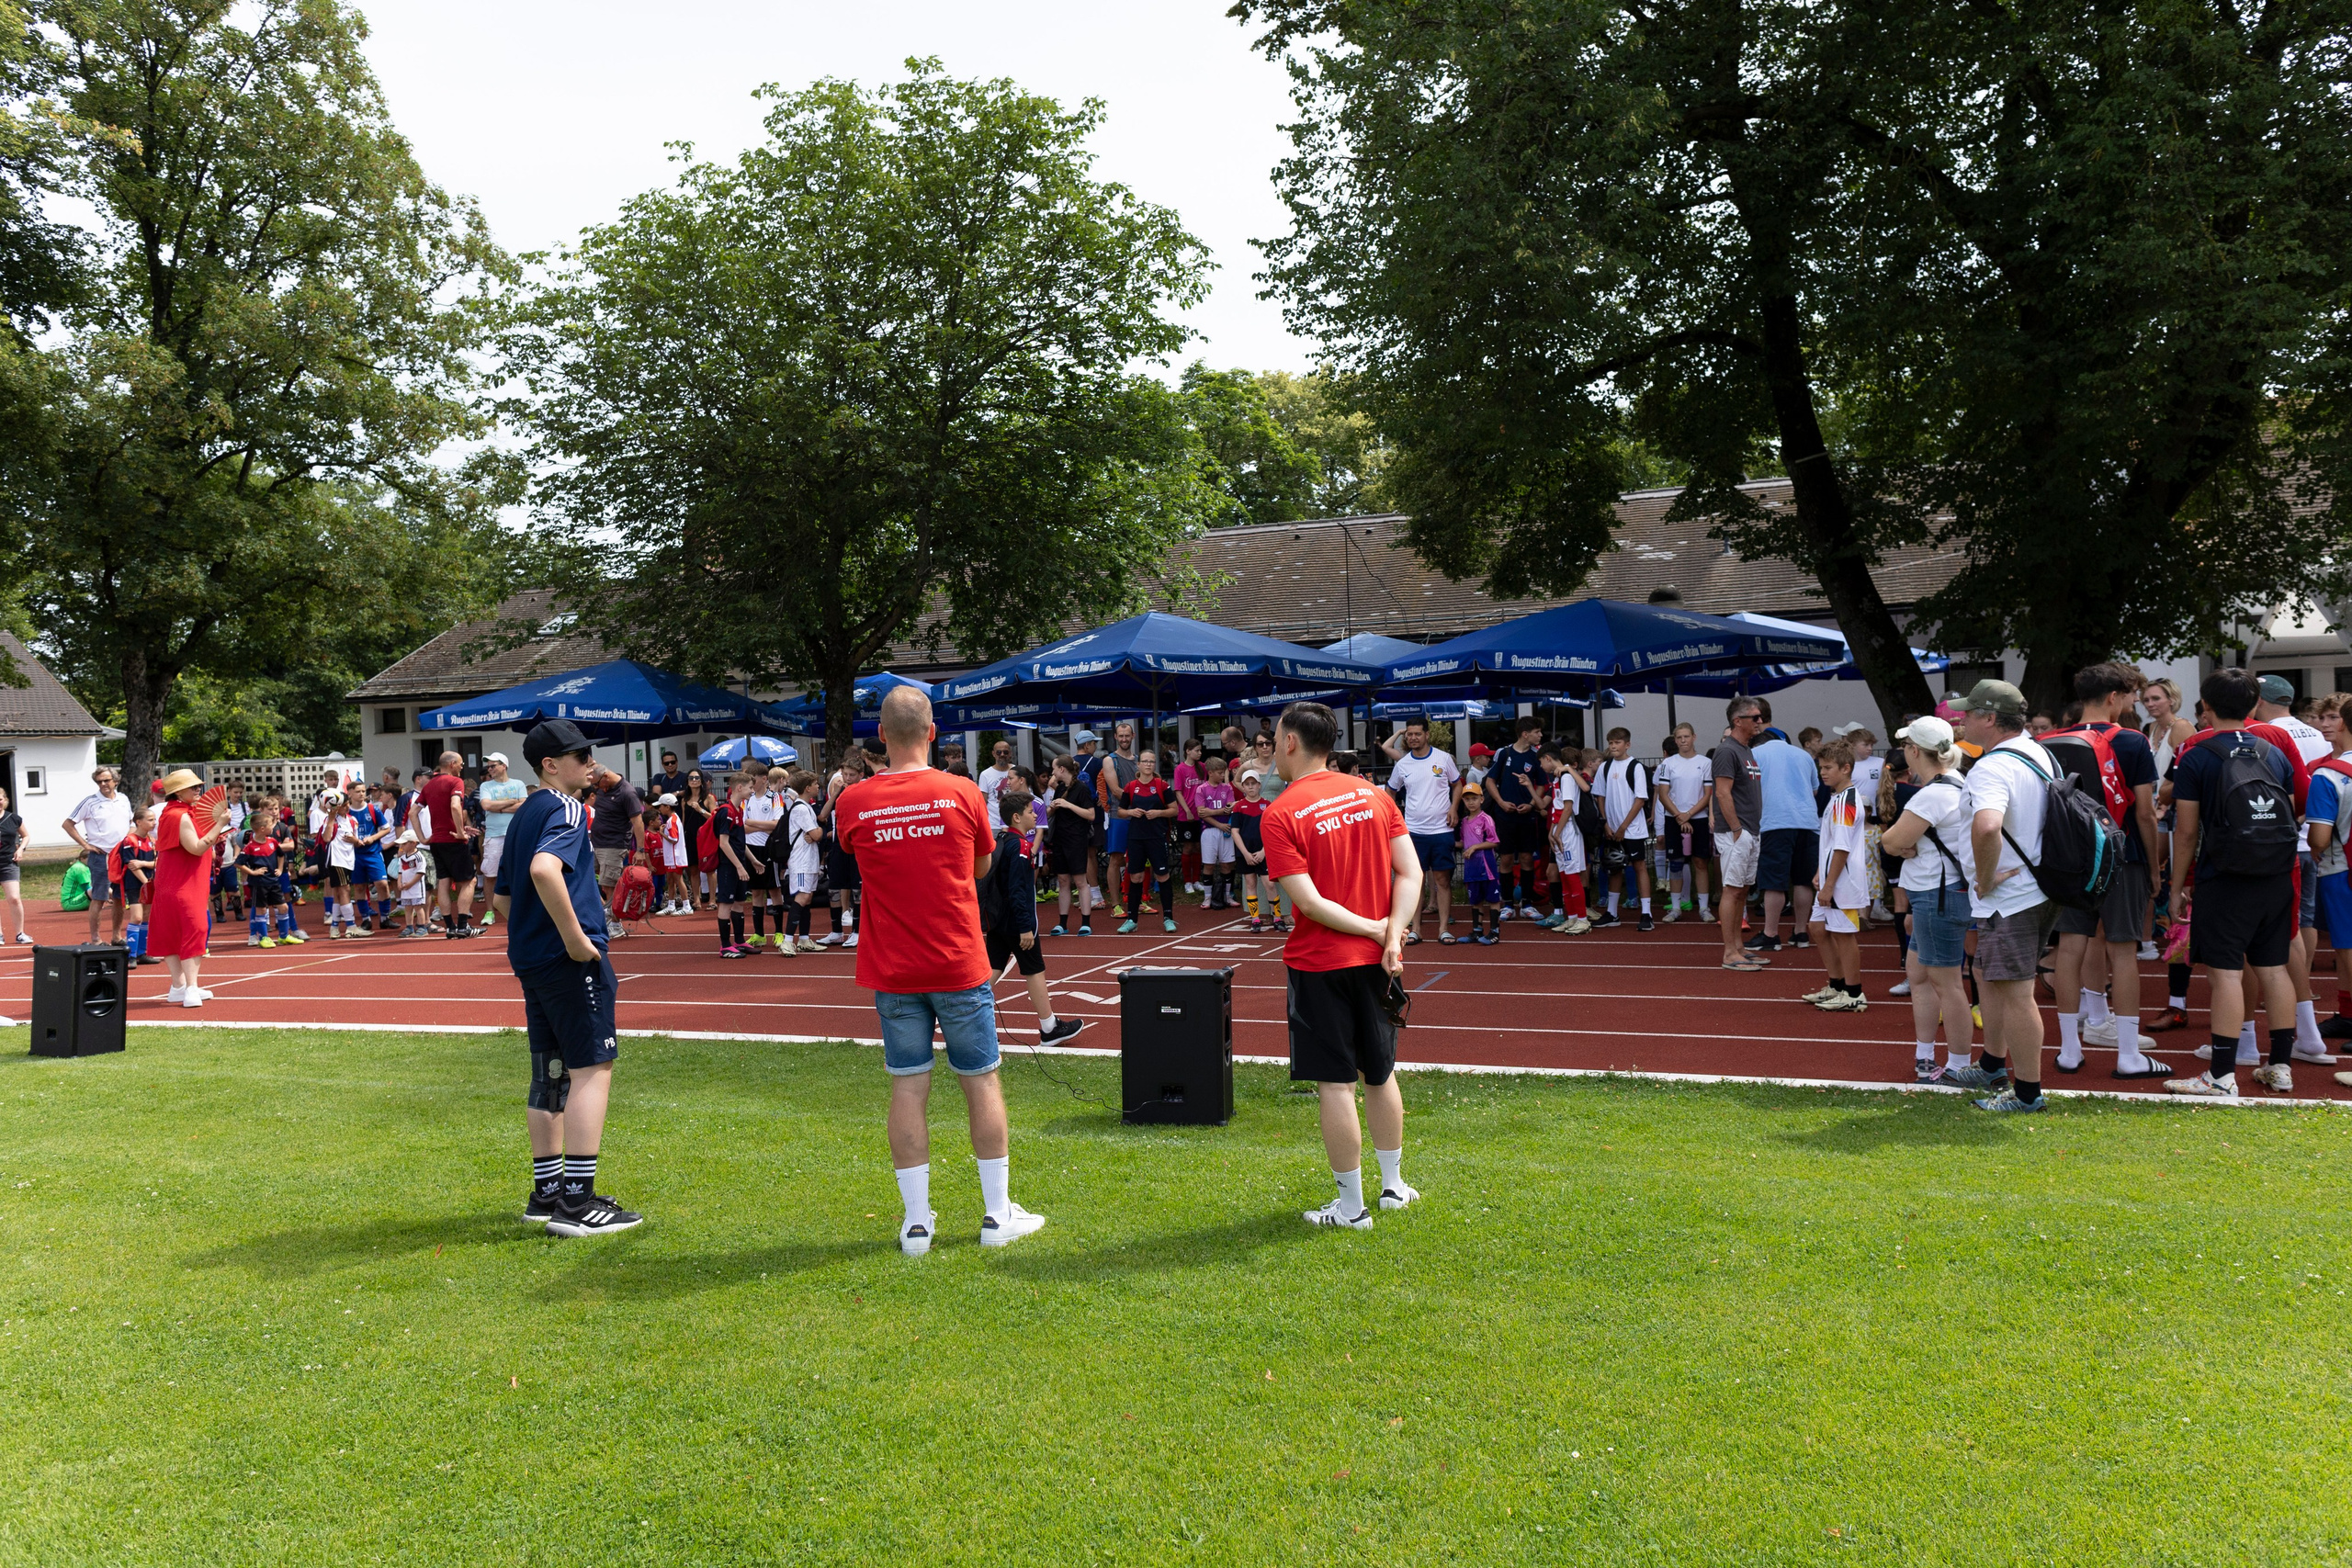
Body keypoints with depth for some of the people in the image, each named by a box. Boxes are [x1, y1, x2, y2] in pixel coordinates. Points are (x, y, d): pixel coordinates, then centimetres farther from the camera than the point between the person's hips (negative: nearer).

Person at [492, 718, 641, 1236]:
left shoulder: (523, 815, 19)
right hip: (572, 960, -10)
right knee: (592, 1068, -7)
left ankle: (547, 1192, 22)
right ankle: (577, 1203, -9)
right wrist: (575, 936, -25)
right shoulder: (565, 808, -11)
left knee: (550, 1073, 15)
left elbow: (501, 897, 25)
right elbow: (544, 869, -31)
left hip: (529, 957, 10)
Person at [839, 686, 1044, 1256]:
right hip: (960, 967, -1)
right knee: (981, 1081, 9)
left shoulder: (853, 803, -6)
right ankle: (998, 1214, 16)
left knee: (908, 1088, 7)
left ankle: (916, 1220, 10)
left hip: (891, 972, 1)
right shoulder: (962, 793, -7)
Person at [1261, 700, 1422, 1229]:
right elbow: (1411, 872, -2)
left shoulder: (1280, 814, -12)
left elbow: (1309, 901, -18)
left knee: (1334, 1083, 3)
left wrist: (1373, 928, -10)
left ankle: (1351, 1206, 11)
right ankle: (1393, 1186, 32)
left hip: (1319, 964, -5)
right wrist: (1391, 935, -9)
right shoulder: (1374, 795, 4)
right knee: (1379, 1073, 19)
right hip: (1376, 961, 6)